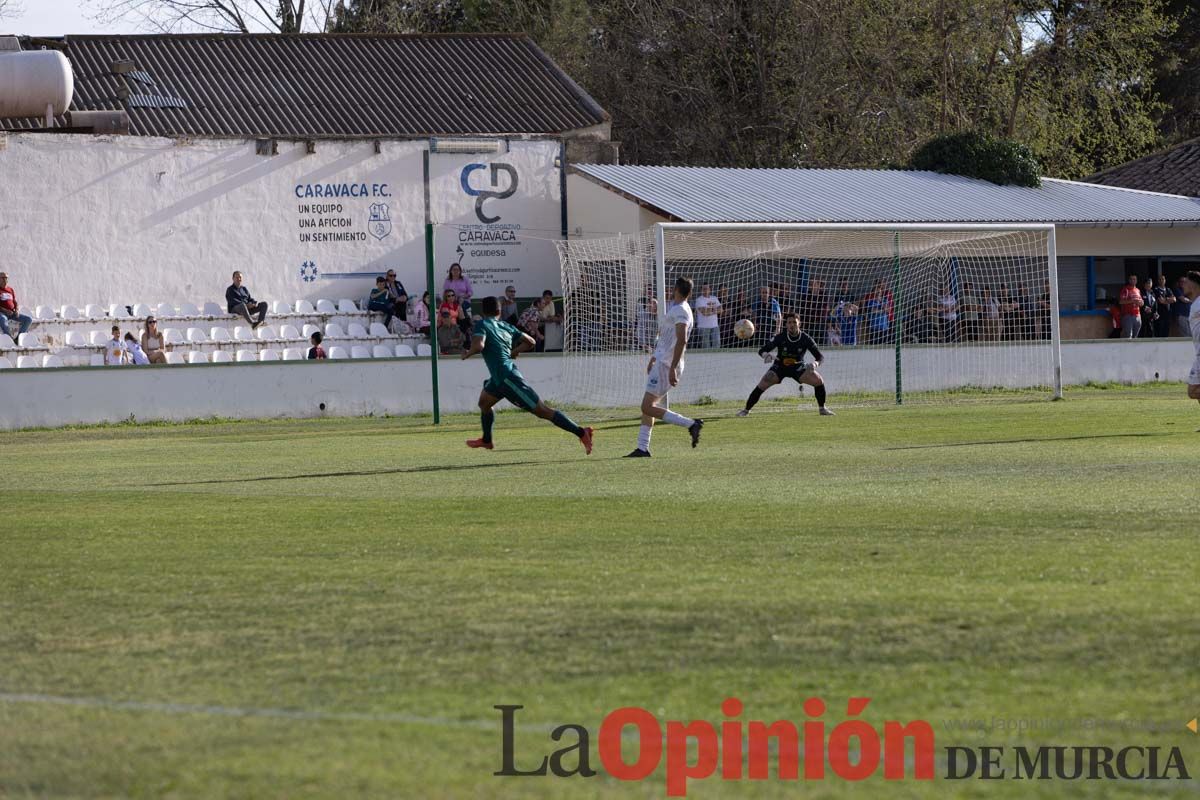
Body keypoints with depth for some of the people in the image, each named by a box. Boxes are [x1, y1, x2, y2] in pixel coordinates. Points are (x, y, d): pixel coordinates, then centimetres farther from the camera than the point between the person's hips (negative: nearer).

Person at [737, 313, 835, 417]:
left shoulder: (806, 339, -18)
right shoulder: (781, 337, -21)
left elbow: (820, 356, -14)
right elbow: (762, 350, -19)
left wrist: (815, 364, -38)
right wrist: (766, 355, -44)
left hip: (797, 367, 1)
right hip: (779, 367, -1)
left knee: (818, 380, -17)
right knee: (763, 384, -21)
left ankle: (822, 408, 4)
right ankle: (746, 410, -8)